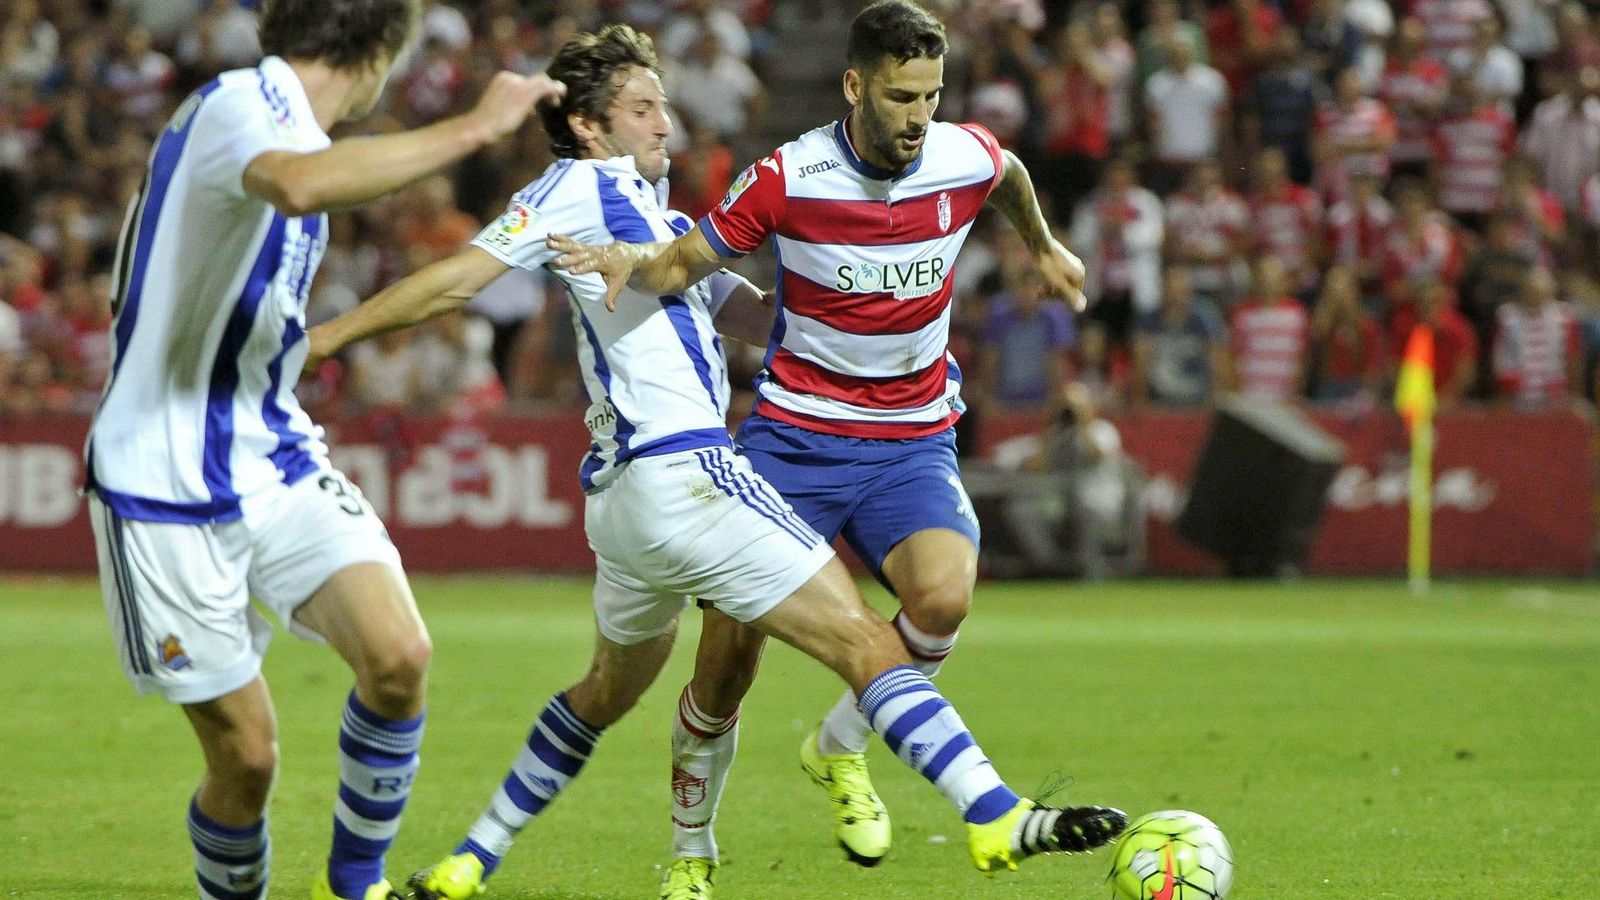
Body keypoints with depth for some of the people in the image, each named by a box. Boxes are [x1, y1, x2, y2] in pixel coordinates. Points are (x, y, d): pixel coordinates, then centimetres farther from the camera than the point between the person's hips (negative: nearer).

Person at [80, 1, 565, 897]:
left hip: (276, 461, 8)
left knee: (398, 655, -16)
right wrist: (474, 127, -36)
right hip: (167, 488, -8)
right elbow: (300, 186, -40)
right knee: (246, 753, -5)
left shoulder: (275, 113, 14)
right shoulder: (236, 102, -16)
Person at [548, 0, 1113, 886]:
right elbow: (687, 261, -4)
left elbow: (1011, 178, 19)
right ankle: (692, 845, 17)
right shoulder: (787, 178, -14)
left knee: (942, 597, -28)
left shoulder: (967, 160, -6)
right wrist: (631, 263, -26)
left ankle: (840, 747, 1)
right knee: (732, 647, -6)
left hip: (914, 441, 2)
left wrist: (1043, 248, 37)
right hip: (794, 436, -2)